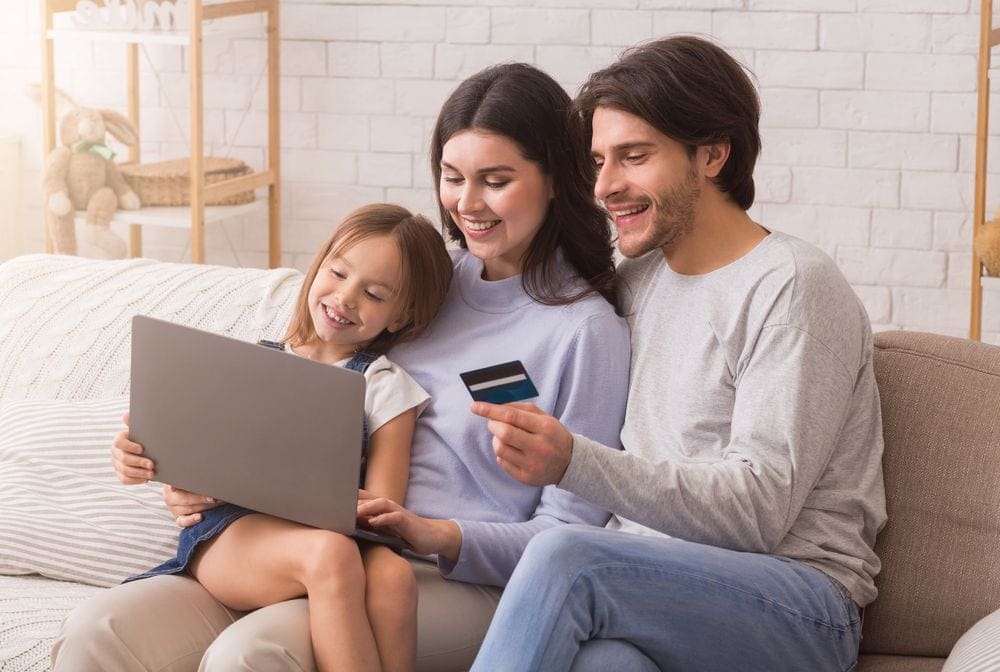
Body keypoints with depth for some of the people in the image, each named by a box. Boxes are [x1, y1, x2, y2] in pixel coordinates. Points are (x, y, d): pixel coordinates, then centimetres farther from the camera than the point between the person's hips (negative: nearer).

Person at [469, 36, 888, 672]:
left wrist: (573, 461, -26)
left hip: (798, 608, -4)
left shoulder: (793, 287, -5)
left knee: (564, 558, -32)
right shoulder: (636, 279, 17)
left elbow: (759, 511, -14)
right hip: (649, 584, 4)